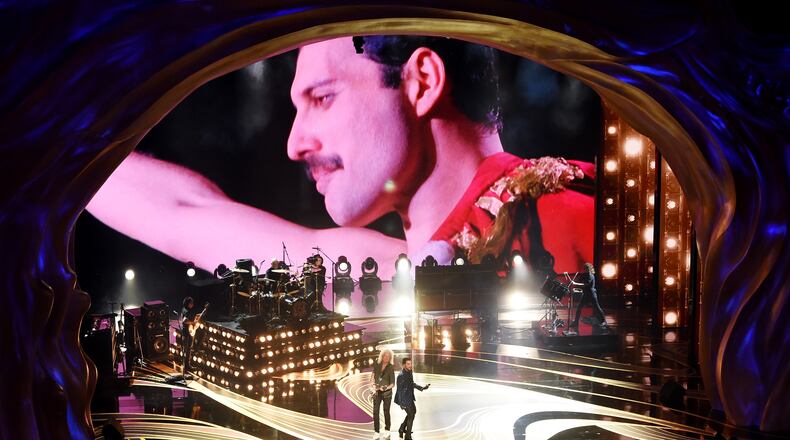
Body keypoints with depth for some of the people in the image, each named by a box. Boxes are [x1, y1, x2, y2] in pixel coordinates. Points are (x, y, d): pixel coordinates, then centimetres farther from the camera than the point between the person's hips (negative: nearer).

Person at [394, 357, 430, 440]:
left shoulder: (410, 372, 0)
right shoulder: (401, 375, -26)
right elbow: (399, 390, -23)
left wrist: (421, 388, 12)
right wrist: (401, 403, -22)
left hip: (409, 398, 9)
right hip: (404, 399, -9)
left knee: (413, 411, 24)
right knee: (411, 415, 0)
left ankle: (402, 428, 37)